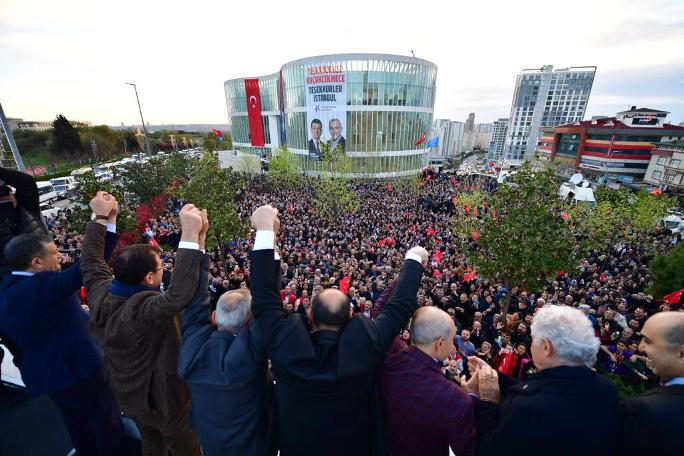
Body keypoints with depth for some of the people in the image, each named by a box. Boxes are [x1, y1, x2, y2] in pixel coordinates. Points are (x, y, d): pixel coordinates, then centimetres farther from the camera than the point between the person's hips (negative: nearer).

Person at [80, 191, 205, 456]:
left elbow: (91, 260, 0)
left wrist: (99, 217, 4)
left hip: (126, 394, 7)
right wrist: (191, 235, -61)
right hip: (162, 398, -7)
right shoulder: (143, 308, -40)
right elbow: (179, 296, -60)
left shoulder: (102, 295, -17)